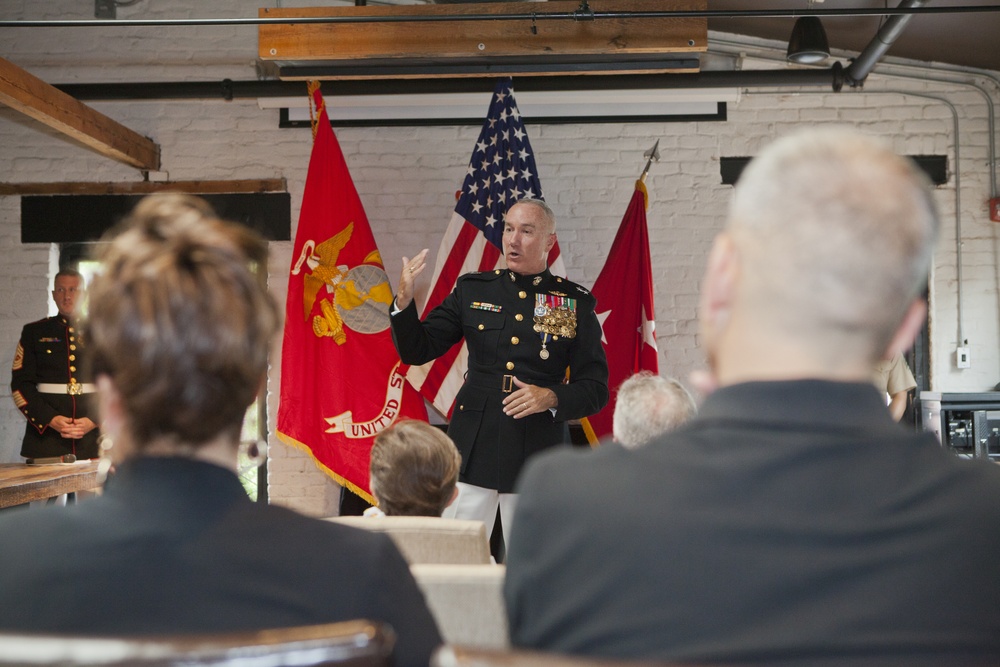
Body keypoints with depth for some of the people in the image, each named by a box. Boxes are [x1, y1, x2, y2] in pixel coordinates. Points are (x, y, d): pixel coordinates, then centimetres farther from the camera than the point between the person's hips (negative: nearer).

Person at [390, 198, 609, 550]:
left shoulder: (575, 304, 5)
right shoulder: (473, 289, 9)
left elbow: (596, 388, 5)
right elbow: (416, 350, 7)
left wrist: (551, 398, -13)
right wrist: (404, 302, -10)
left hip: (538, 455, -1)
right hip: (472, 451, 1)